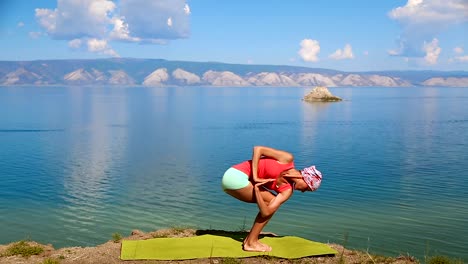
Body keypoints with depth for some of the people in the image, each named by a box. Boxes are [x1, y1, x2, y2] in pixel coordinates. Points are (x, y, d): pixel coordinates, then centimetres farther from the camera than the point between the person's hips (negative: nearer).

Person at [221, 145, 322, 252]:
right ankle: (250, 243, -3)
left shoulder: (287, 190, 4)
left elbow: (266, 212, -5)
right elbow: (257, 149, -13)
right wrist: (255, 177, -19)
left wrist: (256, 188, -13)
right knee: (271, 202, -8)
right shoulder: (287, 159, -11)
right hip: (235, 176, -7)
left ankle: (250, 239, 11)